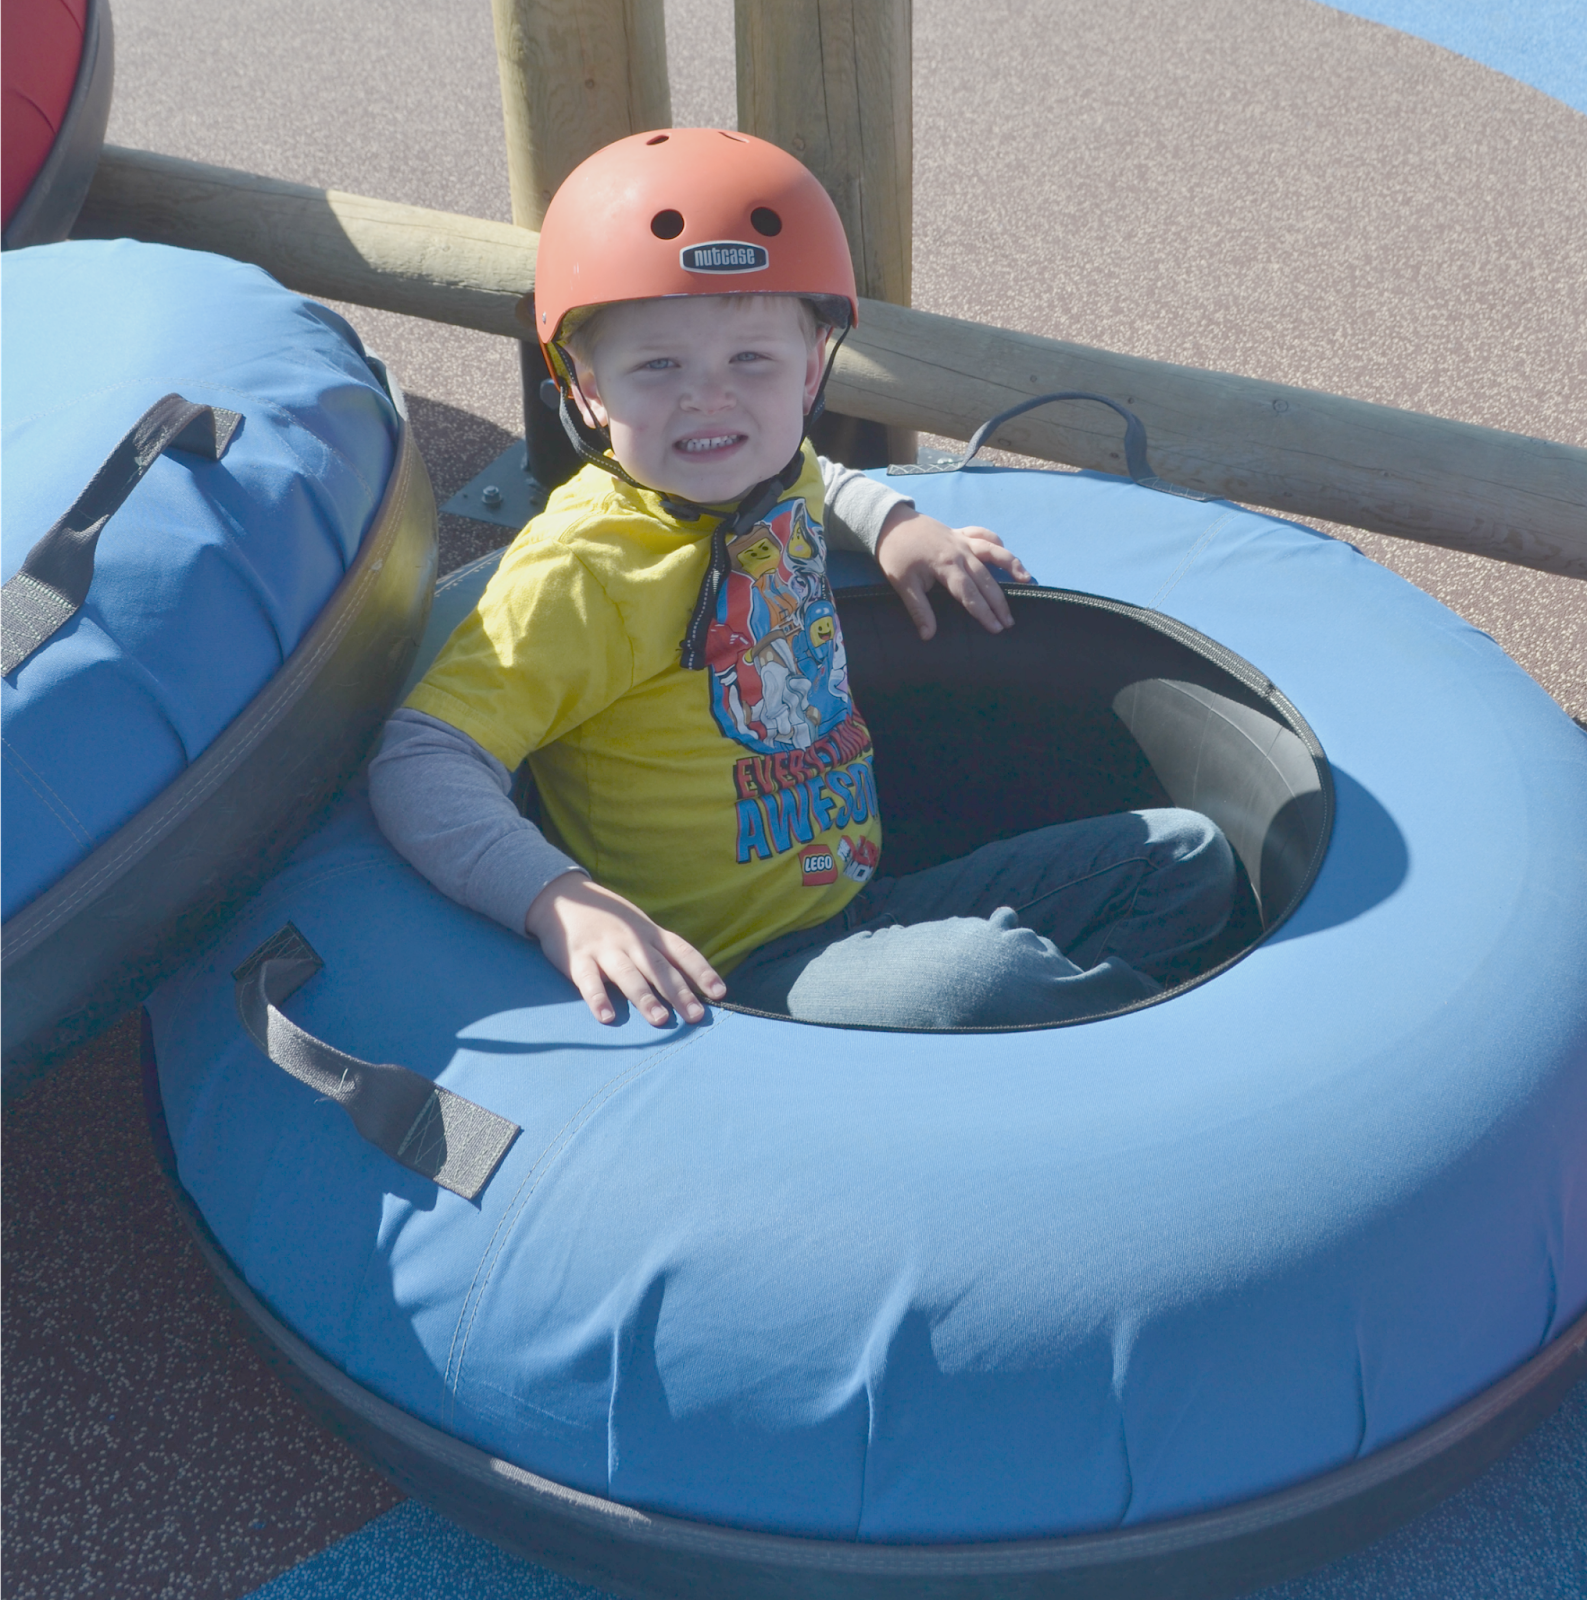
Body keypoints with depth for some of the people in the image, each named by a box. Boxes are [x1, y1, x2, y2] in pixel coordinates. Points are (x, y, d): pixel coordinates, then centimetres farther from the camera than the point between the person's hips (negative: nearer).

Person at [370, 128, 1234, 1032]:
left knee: (1186, 856, 11)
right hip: (724, 976, -8)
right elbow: (422, 763, -25)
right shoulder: (581, 574, -18)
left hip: (863, 908, 8)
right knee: (976, 975, -34)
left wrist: (893, 524, 15)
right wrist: (561, 902, -38)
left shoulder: (773, 483, 6)